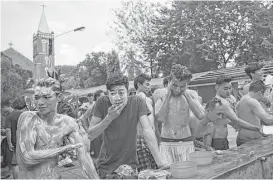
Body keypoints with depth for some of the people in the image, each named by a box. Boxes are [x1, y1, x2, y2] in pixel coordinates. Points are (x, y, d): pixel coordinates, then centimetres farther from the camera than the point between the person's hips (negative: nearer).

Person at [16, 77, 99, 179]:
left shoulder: (68, 123, -6)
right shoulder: (28, 118, -18)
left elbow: (83, 155, -10)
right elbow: (27, 158, -25)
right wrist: (65, 149, -18)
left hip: (55, 176, 4)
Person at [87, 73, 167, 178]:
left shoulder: (137, 102, -12)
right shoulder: (102, 103, -11)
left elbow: (147, 131, -17)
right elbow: (90, 136, -10)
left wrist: (160, 163, -25)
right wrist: (109, 118, -23)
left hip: (129, 163, 0)